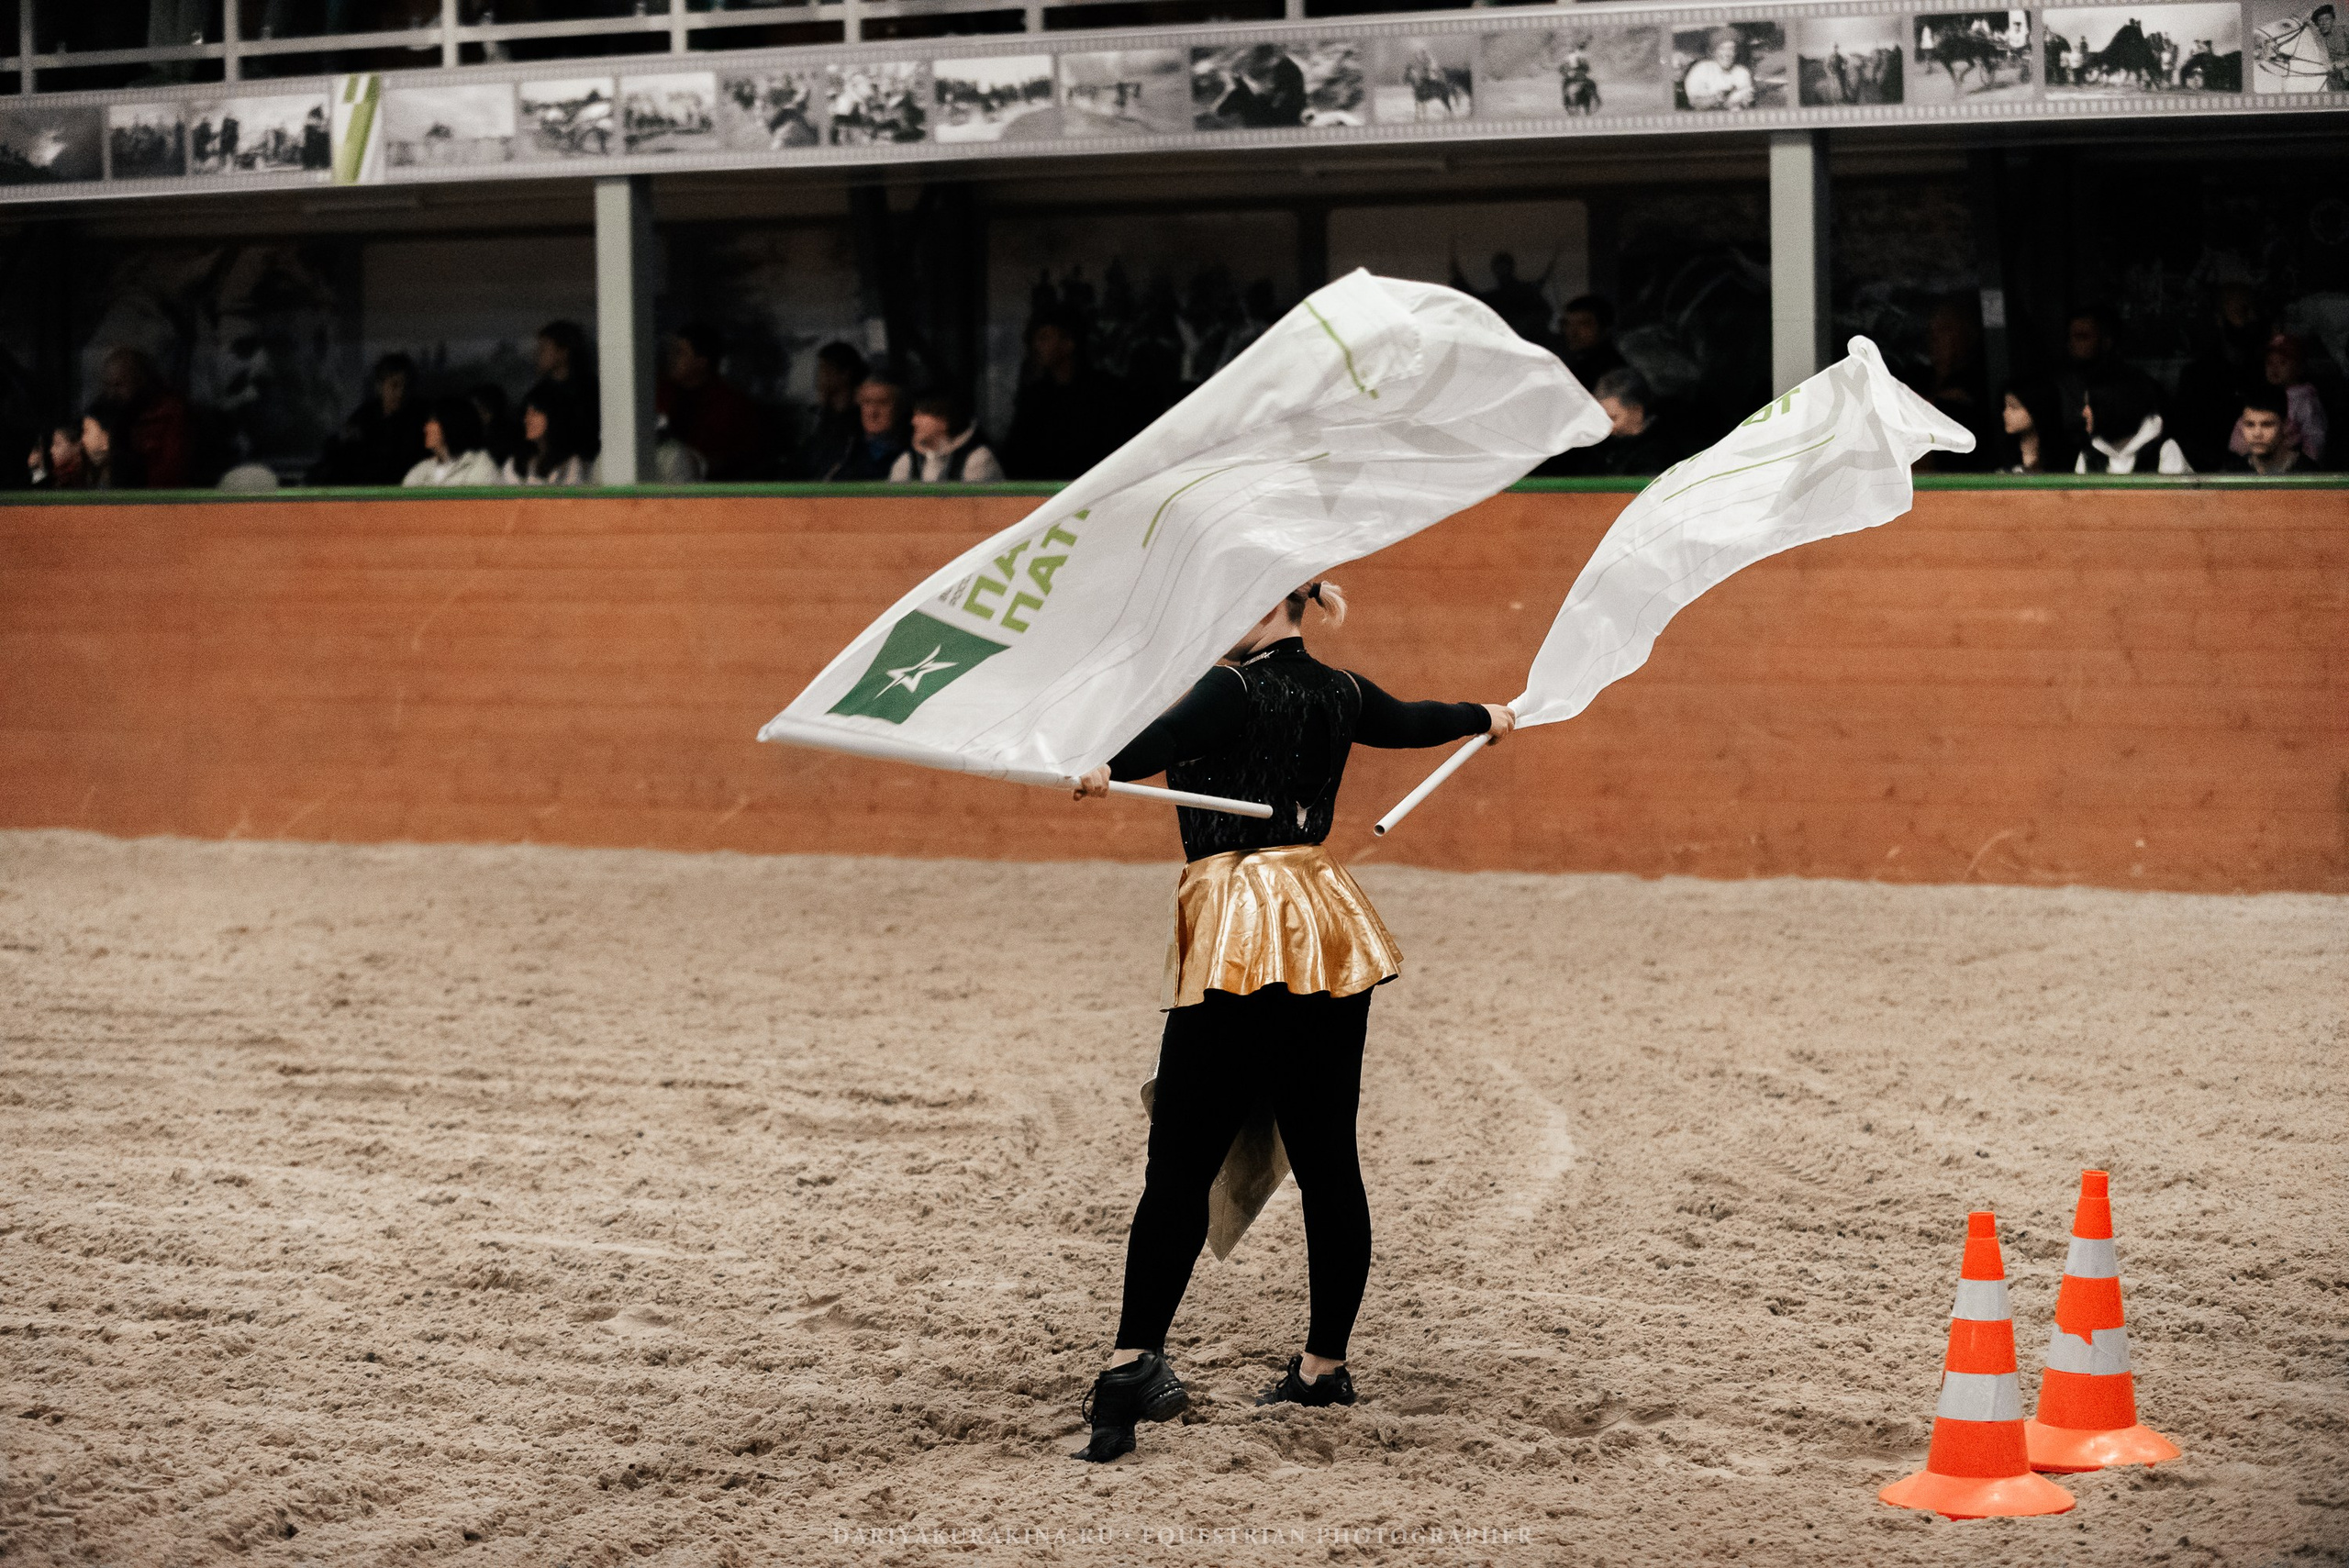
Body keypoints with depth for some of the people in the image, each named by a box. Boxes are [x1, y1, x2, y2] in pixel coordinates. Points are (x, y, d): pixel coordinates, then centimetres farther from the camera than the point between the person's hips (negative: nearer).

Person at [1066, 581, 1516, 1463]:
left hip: (1242, 939, -7)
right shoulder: (1337, 696, 14)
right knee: (1327, 1159, 12)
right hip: (1327, 931, 7)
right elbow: (1410, 721, 35)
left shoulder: (1234, 690, -8)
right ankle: (1326, 1364, 20)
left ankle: (1134, 1363, -19)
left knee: (1181, 1167, -10)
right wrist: (1486, 717, 54)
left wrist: (1105, 769, -48)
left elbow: (1168, 736, -31)